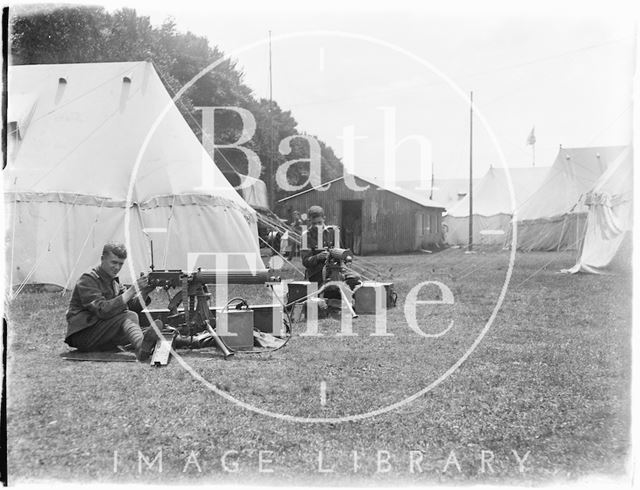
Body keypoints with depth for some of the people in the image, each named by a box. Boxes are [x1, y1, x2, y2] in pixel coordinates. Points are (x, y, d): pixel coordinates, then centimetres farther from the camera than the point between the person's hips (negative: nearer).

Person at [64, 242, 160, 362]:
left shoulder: (114, 282, 17)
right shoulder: (87, 279, -10)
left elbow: (133, 306, 10)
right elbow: (102, 311, -24)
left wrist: (144, 292, -10)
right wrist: (132, 290, -26)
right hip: (82, 336, -8)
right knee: (129, 316, -31)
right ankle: (142, 347, -63)